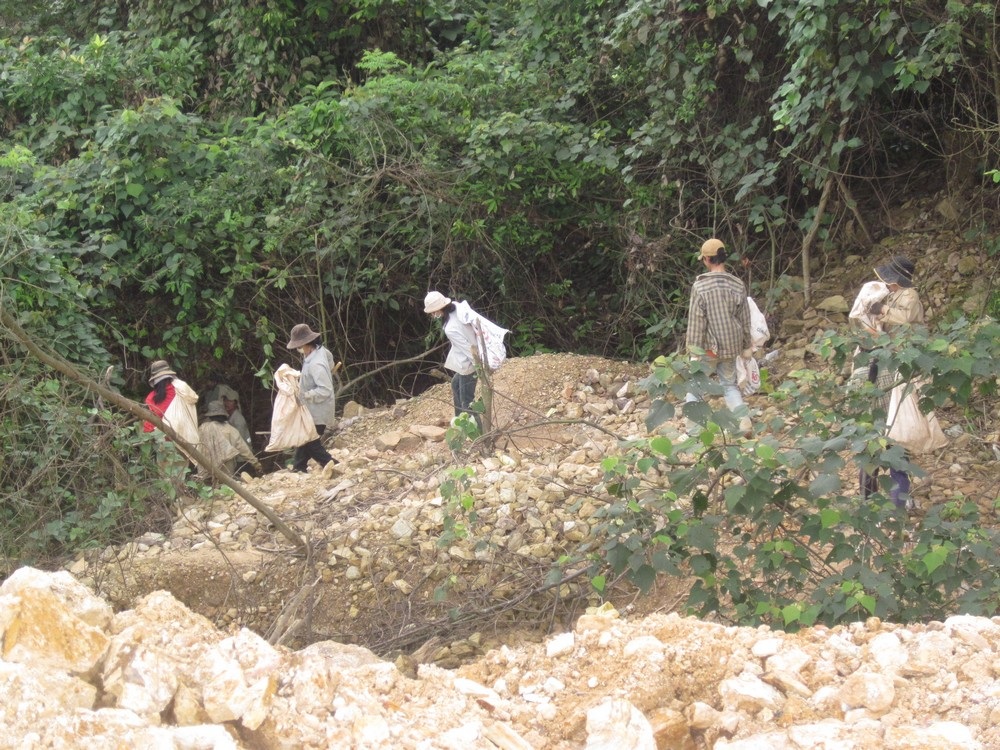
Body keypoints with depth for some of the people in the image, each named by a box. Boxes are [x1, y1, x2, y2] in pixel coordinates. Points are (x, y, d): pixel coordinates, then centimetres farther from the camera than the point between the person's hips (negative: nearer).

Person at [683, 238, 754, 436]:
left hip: (708, 347, -4)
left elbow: (696, 321, -12)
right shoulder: (738, 286, -1)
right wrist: (746, 346, 16)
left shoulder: (700, 286, -13)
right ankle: (744, 421, 2)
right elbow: (744, 320, 6)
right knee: (730, 384, 18)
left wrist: (694, 349, -7)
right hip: (730, 346, 4)